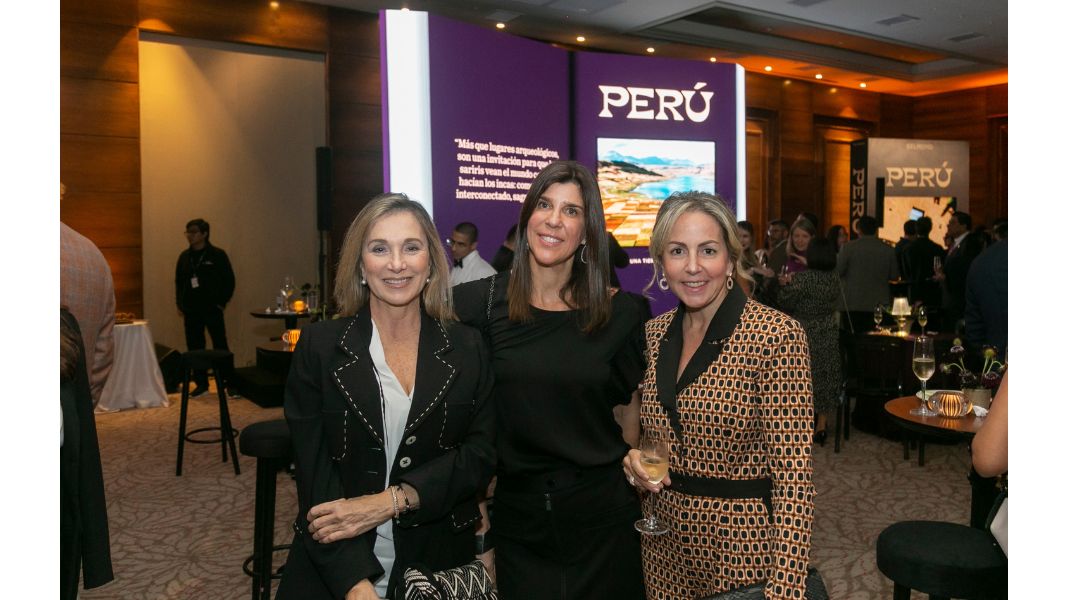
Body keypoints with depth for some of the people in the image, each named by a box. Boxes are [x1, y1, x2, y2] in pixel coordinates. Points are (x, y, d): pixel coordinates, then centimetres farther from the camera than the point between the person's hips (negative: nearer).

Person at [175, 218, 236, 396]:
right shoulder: (184, 256, 10)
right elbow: (178, 281, 18)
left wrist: (222, 302, -6)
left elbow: (229, 280, -3)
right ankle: (201, 383, 17)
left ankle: (229, 382, 4)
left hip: (212, 309, -5)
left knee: (220, 346, -3)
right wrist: (180, 304, 10)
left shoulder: (217, 254, -4)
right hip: (191, 311, 5)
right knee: (194, 348, 7)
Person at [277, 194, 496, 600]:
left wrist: (391, 501, -19)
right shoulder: (319, 346, -6)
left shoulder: (467, 350, -2)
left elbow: (481, 455, -7)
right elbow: (313, 474, -10)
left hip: (438, 566, 2)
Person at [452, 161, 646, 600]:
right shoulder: (481, 302, -7)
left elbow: (628, 408, 7)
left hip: (601, 514, 1)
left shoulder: (618, 312, -4)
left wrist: (634, 471, 7)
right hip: (515, 515, 0)